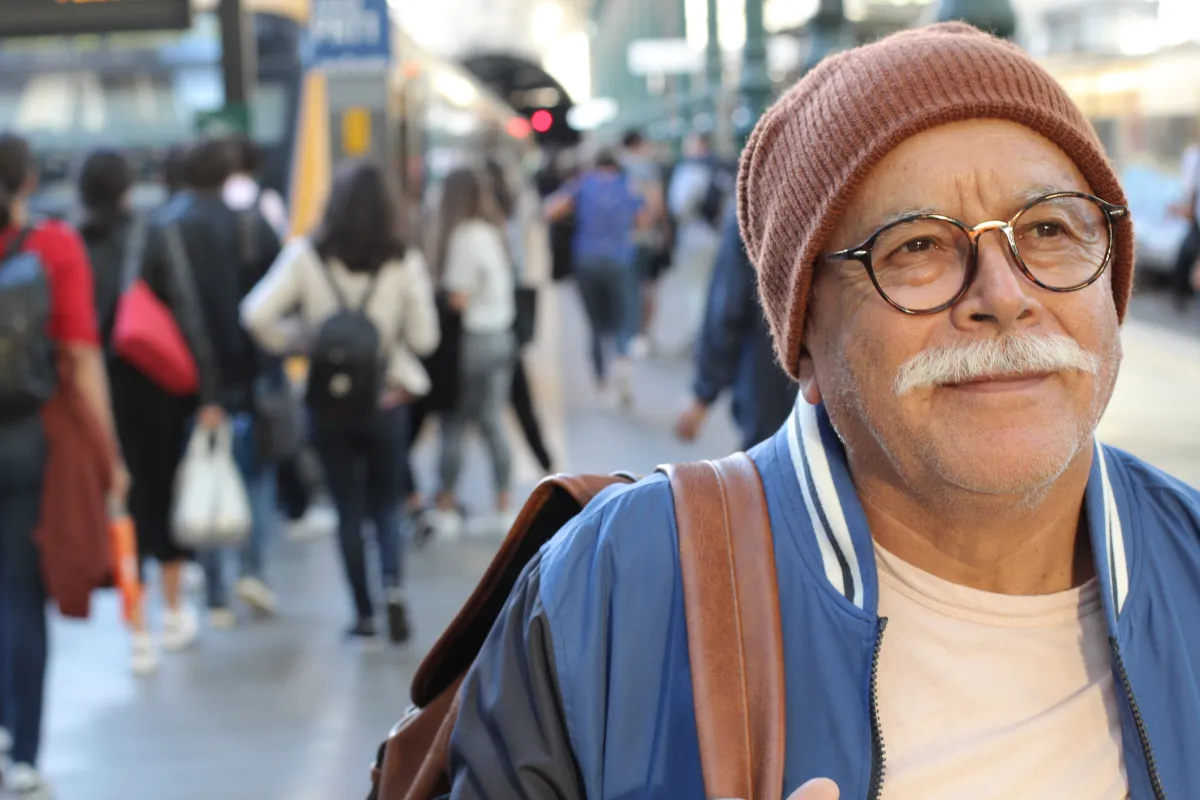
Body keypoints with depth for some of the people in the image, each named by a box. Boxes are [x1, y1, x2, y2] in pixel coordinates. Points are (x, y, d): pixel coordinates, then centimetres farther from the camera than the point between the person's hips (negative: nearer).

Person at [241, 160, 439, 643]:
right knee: (386, 504, 14)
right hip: (387, 399, 0)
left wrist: (292, 342, 5)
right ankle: (394, 586, -10)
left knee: (348, 509, 11)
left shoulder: (306, 257, -6)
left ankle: (363, 613, 14)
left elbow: (256, 315, -12)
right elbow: (424, 338, -6)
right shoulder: (405, 262, -8)